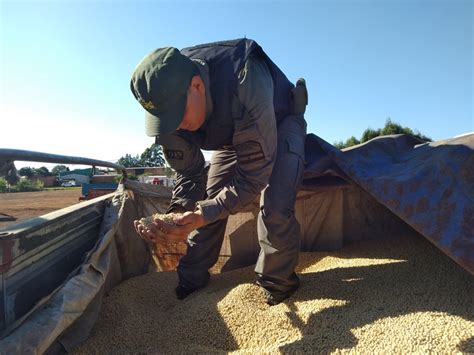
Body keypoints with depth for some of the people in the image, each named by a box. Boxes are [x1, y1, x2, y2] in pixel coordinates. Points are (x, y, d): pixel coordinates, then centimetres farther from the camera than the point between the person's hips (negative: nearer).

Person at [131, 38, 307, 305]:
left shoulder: (246, 86, -44)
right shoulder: (169, 101, -24)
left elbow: (254, 176, -37)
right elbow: (189, 173, -13)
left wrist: (204, 215, -44)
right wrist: (178, 214, -31)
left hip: (279, 125, -5)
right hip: (233, 135, 5)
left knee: (275, 207, -25)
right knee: (207, 201, -3)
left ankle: (277, 281, 2)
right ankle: (192, 278, 16)